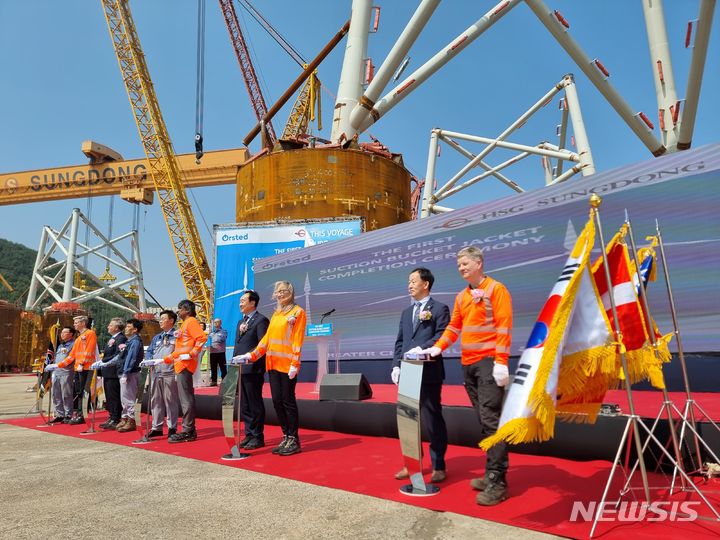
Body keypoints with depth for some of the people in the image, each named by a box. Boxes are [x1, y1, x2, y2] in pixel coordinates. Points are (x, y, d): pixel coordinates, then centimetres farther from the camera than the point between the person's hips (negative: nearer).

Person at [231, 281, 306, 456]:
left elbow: (297, 340, -9)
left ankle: (294, 441, 7)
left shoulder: (298, 312, -2)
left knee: (288, 401, -3)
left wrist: (294, 364, -15)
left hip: (287, 365, -6)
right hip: (273, 364, 6)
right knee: (277, 401, 6)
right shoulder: (276, 314, 17)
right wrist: (251, 356, 7)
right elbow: (267, 338, 15)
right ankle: (286, 438, 16)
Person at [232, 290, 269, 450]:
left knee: (255, 404, -1)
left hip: (252, 369, -8)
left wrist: (248, 357, -18)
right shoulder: (241, 322, 19)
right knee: (244, 405, 13)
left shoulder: (261, 320, -7)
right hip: (240, 369, 8)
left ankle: (258, 437, 8)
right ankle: (249, 435, 23)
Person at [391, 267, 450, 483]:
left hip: (429, 373, -7)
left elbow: (442, 337, -13)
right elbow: (400, 342, 16)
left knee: (432, 420, 2)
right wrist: (396, 365, 5)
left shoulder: (439, 309, -1)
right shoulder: (406, 312, 19)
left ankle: (438, 466, 15)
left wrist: (421, 349, -24)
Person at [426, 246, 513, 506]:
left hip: (488, 362, -7)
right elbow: (454, 326, 18)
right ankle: (491, 475, 19)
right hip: (468, 364, 7)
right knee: (483, 421, 11)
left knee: (491, 421, -9)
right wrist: (438, 347, 4)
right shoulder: (461, 296, 16)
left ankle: (497, 483, -5)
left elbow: (504, 326, -11)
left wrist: (501, 362, -17)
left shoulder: (495, 289, -5)